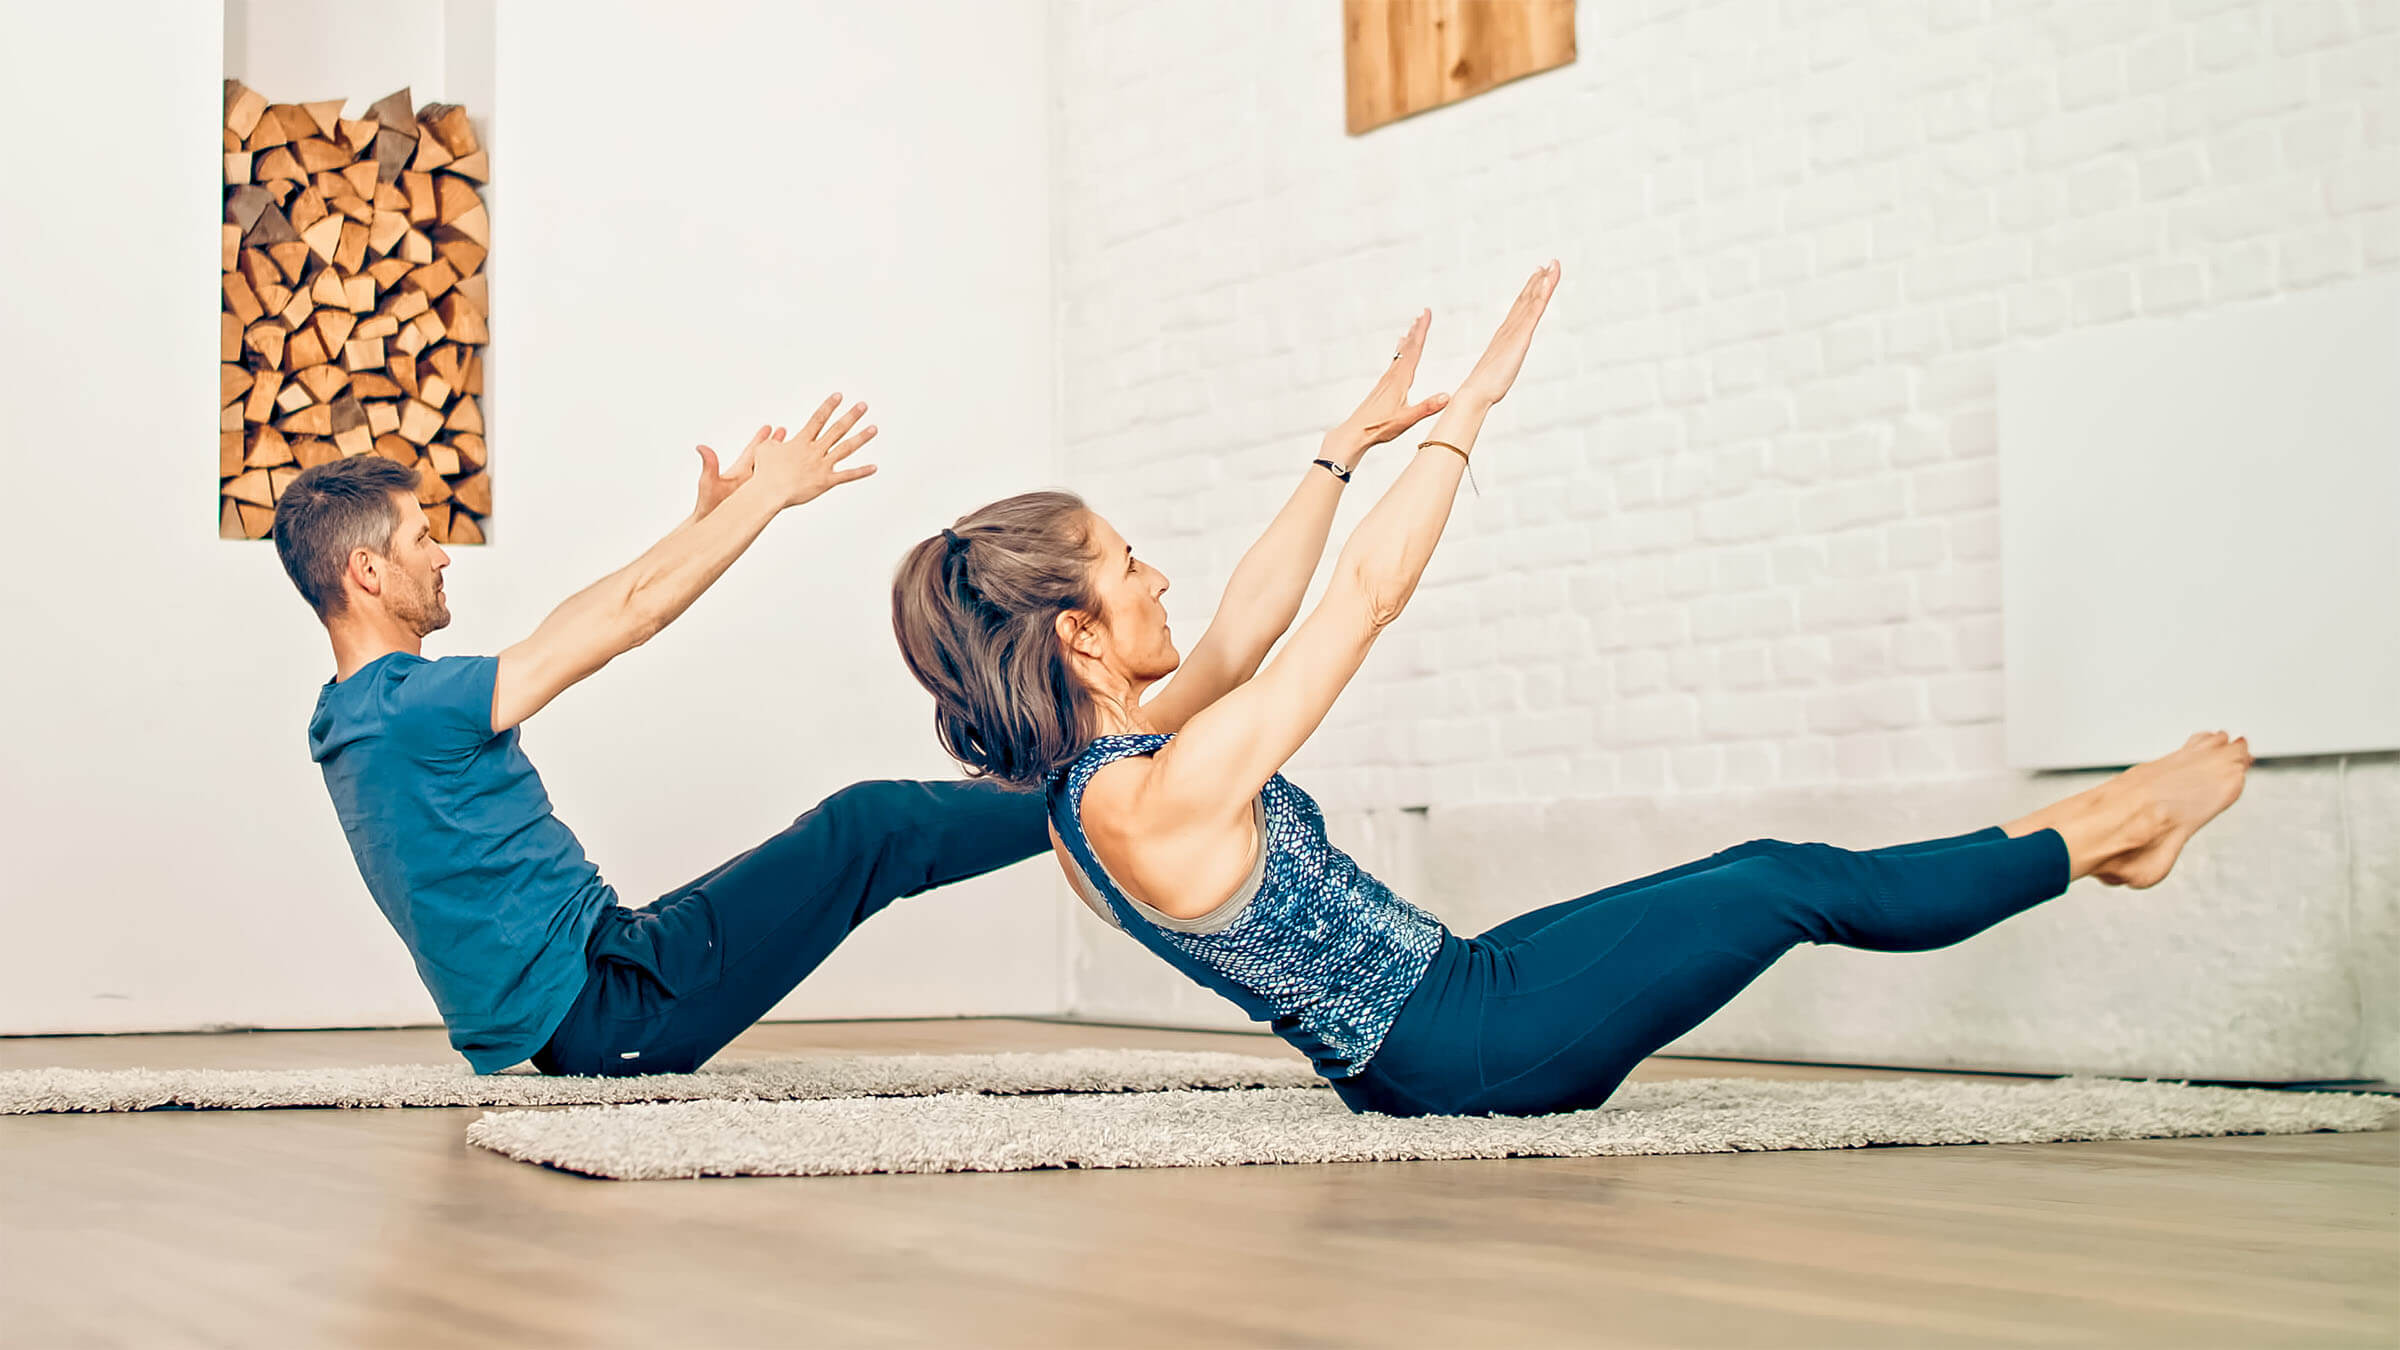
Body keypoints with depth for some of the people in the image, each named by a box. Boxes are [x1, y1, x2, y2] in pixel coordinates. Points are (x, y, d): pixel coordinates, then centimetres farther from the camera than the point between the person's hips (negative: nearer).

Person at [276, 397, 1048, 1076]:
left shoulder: (351, 720, 11)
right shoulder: (407, 706, -21)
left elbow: (565, 631, 18)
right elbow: (630, 614, -18)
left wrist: (704, 520, 19)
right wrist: (769, 492, -7)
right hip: (600, 1011, -10)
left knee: (847, 842, 22)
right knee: (874, 825, -5)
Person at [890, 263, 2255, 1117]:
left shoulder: (1081, 785, 0)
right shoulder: (1158, 797, -28)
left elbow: (1249, 629, 10)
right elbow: (1368, 595, -23)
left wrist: (1352, 442, 17)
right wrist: (1473, 402, -12)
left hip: (1412, 1040, 10)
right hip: (1474, 1046, -10)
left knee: (1757, 869, 16)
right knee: (1789, 885, 1)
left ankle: (2092, 837, 29)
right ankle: (2102, 829, 21)